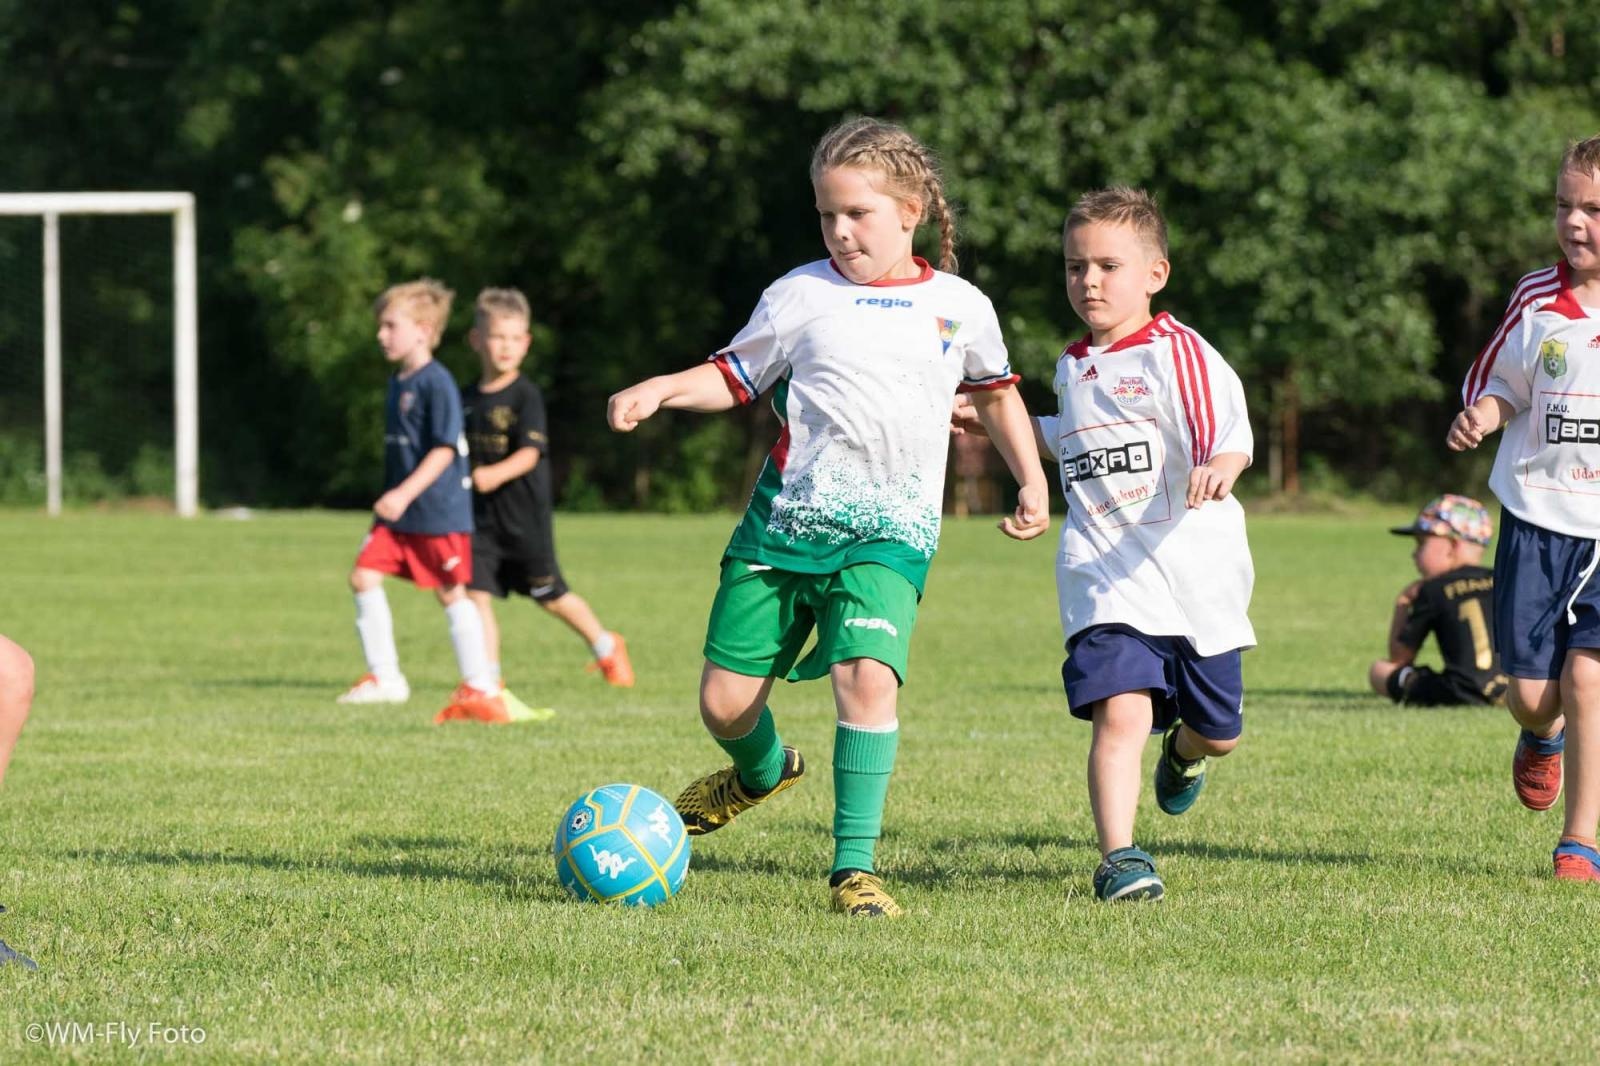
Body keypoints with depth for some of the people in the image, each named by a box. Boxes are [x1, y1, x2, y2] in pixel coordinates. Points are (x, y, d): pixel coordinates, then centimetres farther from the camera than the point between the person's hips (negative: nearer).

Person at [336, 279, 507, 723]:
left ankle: (481, 688, 10)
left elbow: (445, 449, -20)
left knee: (451, 594, 0)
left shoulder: (437, 383, -16)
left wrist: (405, 494, -25)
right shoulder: (397, 383, 12)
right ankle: (384, 676, 5)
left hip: (438, 511, -8)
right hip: (397, 510, 8)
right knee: (364, 577, -2)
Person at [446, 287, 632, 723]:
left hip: (524, 512, -4)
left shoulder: (526, 396, -11)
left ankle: (605, 645, 35)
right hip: (482, 514, 4)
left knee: (549, 595, 10)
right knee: (476, 591, -8)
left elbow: (529, 454, -22)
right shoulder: (467, 399, 6)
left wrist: (496, 474, -38)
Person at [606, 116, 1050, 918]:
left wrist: (1032, 482, 20)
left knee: (868, 675, -26)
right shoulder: (801, 294, 2)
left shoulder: (962, 308, 7)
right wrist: (661, 390, -8)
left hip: (890, 531, -1)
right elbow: (735, 376, 10)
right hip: (785, 518, 1)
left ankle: (855, 866, -18)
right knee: (725, 701, 1)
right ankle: (764, 770, 38)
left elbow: (996, 392, 25)